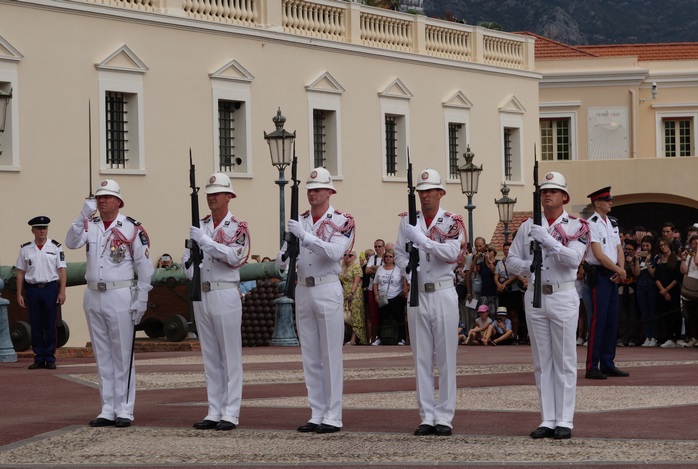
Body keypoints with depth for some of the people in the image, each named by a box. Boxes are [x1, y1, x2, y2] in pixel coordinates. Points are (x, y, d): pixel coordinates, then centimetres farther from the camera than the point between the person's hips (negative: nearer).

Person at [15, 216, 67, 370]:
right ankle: (39, 358, 10)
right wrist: (19, 294, 4)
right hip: (33, 289, 1)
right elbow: (20, 273, 9)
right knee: (36, 326, 4)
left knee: (50, 325, 0)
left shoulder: (55, 247, 2)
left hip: (50, 288, -1)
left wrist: (62, 292, -7)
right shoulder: (25, 249, 6)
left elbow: (62, 270, 0)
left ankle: (50, 358, 6)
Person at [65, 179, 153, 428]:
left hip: (120, 297, -5)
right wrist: (83, 216, -23)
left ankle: (124, 410, 1)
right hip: (93, 297, 5)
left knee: (122, 356, -2)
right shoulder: (90, 226, 7)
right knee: (102, 356, 9)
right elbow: (72, 242, -11)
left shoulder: (132, 228, -5)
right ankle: (107, 410, 14)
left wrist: (141, 301, -8)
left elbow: (144, 266, -4)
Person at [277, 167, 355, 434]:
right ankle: (317, 415, 12)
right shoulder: (299, 221, 12)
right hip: (303, 290, 6)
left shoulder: (342, 221, -3)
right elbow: (281, 259, 10)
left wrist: (304, 236, -27)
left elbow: (335, 252, -21)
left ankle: (333, 417, -2)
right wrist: (285, 258, -14)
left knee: (330, 356, -4)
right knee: (310, 357, 7)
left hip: (327, 289, -6)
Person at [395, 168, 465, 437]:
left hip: (443, 293, -3)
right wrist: (409, 269, -10)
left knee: (446, 357, -2)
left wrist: (422, 239, -21)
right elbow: (399, 253, 10)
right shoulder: (408, 222, 10)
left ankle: (444, 417, 1)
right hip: (417, 294, 3)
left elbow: (452, 252, -16)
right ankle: (427, 416, 8)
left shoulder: (452, 222, -1)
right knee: (421, 358, 4)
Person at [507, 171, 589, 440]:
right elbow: (511, 260, 12)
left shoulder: (577, 226, 0)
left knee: (564, 360, -2)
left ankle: (564, 421, -1)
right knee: (542, 362, 6)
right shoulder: (528, 227, 11)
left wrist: (548, 240, -23)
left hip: (563, 297, -4)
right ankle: (547, 420, 10)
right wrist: (528, 266, -8)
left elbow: (575, 258, -15)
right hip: (535, 295, 4)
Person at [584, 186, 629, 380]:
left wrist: (621, 271, -5)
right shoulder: (591, 224, -11)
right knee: (598, 321, -9)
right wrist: (619, 270, -11)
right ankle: (592, 367, -7)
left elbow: (619, 250, 13)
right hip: (599, 275, -8)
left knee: (612, 321, 9)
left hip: (613, 277, 8)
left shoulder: (613, 223, 15)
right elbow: (599, 254, -16)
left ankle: (607, 364, 16)